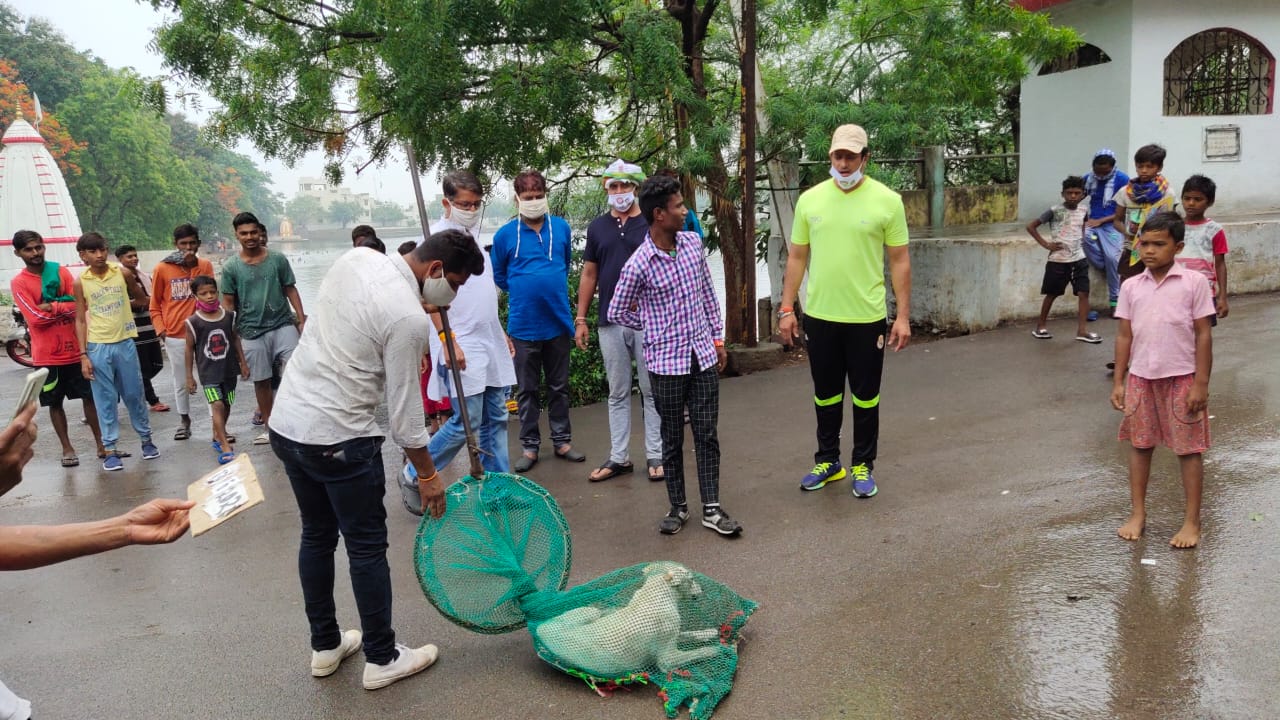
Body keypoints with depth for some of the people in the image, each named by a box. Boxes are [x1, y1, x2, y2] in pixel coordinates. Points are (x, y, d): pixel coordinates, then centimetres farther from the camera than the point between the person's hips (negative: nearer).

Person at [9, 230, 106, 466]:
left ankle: (100, 442, 17)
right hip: (47, 355, -1)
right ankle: (67, 448, 18)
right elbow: (35, 318, -13)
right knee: (55, 403, 7)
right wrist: (64, 308, -8)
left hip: (74, 349, 1)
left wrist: (51, 307, -15)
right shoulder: (18, 283, -3)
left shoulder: (61, 271, 3)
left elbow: (78, 305, -5)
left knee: (89, 396, 7)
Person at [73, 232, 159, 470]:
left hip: (124, 343, 1)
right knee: (105, 400, 4)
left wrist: (117, 307, 10)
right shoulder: (80, 283, -2)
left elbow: (141, 300, 17)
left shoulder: (123, 273, -1)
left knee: (134, 395, 10)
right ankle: (110, 450, 10)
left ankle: (146, 439, 23)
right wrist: (83, 355, -5)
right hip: (97, 347, -1)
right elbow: (80, 320, 0)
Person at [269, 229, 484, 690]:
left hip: (285, 422, 9)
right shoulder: (409, 319, -20)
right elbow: (403, 410, -14)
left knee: (317, 536, 20)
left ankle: (325, 646, 34)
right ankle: (382, 659, 20)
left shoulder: (357, 257, 1)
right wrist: (428, 475, -2)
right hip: (339, 440, -8)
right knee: (367, 548, 6)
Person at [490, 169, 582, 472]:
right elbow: (498, 275, 8)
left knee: (559, 387, 12)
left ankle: (562, 441, 24)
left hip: (558, 321, 2)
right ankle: (530, 446, 18)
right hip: (524, 325, -2)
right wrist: (524, 291, 9)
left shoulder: (561, 227, 1)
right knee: (527, 390, 9)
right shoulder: (505, 234, -5)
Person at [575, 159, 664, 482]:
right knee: (617, 393, 10)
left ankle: (656, 456, 14)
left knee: (651, 391, 5)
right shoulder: (598, 227, 9)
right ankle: (618, 457, 18)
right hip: (610, 323, 3)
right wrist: (580, 318, 8)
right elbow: (589, 274, 12)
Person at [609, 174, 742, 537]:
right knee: (673, 438, 9)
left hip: (703, 356, 4)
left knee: (707, 435, 8)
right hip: (666, 362, -4)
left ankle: (711, 508, 18)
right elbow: (617, 313, -2)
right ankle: (678, 507, 24)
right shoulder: (638, 265, -15)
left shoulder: (693, 243, 1)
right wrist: (657, 328, 5)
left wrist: (717, 337, 12)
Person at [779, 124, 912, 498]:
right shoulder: (810, 199, 2)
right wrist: (787, 308, 3)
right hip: (819, 316, 3)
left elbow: (900, 261, -3)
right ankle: (827, 461, 31)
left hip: (867, 317, -2)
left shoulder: (887, 200, -6)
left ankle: (862, 466, 25)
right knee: (825, 394, 15)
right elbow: (797, 257, 7)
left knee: (865, 396, 9)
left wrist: (903, 316, -6)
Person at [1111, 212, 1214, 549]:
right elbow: (1124, 336, 6)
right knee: (1140, 445, 11)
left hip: (1182, 378, -3)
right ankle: (1138, 514, 23)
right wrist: (1118, 382, 3)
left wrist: (1201, 384, -9)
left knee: (1189, 449, 5)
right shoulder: (1131, 287, 3)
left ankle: (1192, 521, 17)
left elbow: (1203, 335, -6)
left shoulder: (1194, 282, -7)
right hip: (1141, 378, 4)